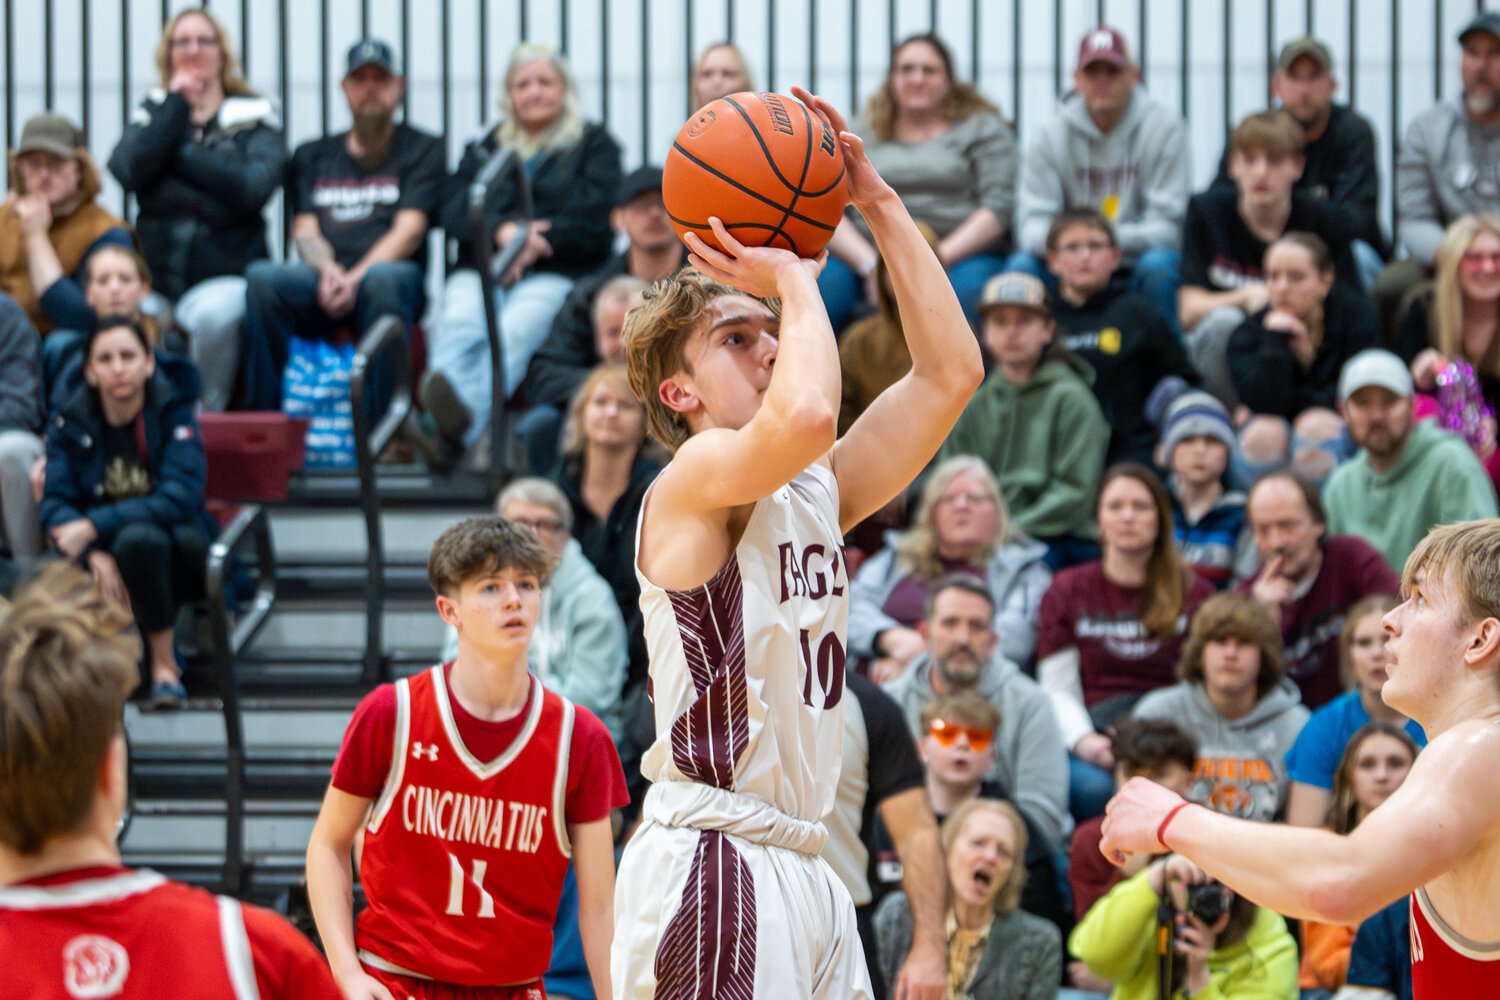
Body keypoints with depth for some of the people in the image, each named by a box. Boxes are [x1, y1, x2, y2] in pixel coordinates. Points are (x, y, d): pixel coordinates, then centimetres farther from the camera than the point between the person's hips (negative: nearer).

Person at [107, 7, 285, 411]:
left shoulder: (255, 116, 10)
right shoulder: (154, 112, 18)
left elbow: (253, 187, -10)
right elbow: (127, 169, -5)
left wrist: (179, 152, -3)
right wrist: (177, 104, 1)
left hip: (225, 275, -2)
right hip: (155, 276, 2)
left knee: (216, 312, -38)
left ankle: (205, 415, -18)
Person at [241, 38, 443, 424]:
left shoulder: (423, 150, 16)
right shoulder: (312, 156, 26)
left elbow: (408, 230, 1)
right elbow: (304, 230, 13)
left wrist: (356, 278, -16)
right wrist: (328, 272, -12)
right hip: (323, 281, 3)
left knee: (384, 278, -40)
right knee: (261, 277, -31)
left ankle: (378, 425, -40)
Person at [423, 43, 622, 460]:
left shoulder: (595, 145, 18)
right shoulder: (485, 148, 27)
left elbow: (594, 220, 2)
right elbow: (454, 213, 11)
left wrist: (529, 244, -10)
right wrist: (502, 230, -11)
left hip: (556, 274, -3)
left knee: (515, 330, -38)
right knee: (460, 324, -35)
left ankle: (463, 421, -68)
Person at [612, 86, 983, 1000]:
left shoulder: (814, 496, 18)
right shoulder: (693, 480, -7)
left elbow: (951, 371, 15)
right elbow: (806, 414, -28)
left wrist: (877, 200, 13)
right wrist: (795, 279, -9)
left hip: (802, 869, 9)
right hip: (708, 856, -9)